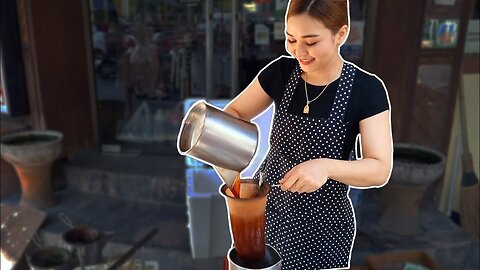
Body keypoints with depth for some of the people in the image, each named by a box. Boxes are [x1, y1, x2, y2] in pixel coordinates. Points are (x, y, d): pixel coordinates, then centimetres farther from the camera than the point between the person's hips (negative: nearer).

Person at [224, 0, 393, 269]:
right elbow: (234, 112, 3)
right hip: (265, 206, 3)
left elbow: (380, 170, -16)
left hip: (322, 224, -2)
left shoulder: (366, 89, -14)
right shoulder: (280, 71, -7)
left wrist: (326, 166, -35)